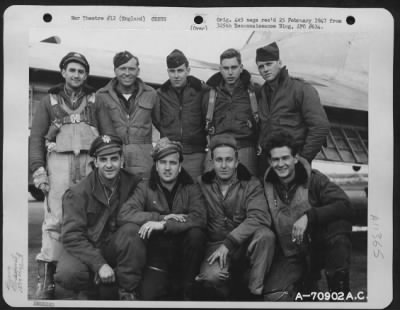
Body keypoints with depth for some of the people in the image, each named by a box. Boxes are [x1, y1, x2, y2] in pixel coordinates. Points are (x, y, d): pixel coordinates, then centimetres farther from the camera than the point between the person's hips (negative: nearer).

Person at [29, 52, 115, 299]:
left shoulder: (95, 100, 17)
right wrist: (38, 168, -3)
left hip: (91, 161, 1)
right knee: (55, 219, -8)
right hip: (59, 160, -1)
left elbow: (109, 134, 10)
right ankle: (46, 278, -5)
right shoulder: (49, 101, 16)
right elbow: (36, 137, 9)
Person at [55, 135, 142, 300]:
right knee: (67, 274, -32)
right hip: (84, 249, -1)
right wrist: (99, 264, -27)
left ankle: (127, 290, -14)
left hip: (115, 248, 2)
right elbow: (71, 236, -17)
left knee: (131, 229, -29)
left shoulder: (132, 183, -3)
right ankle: (89, 291, 6)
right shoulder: (78, 193, -12)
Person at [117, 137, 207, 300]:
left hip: (183, 253, 1)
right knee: (148, 295, -25)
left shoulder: (191, 188, -1)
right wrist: (162, 217, -21)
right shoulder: (145, 187, 0)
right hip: (158, 254, -1)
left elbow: (199, 219, -19)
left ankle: (187, 288, -8)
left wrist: (164, 224, -30)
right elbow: (124, 214, -15)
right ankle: (170, 287, 10)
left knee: (196, 233, -29)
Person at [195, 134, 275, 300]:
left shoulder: (251, 184, -2)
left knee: (266, 235, -31)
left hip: (245, 245, 0)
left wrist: (229, 243, -24)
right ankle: (230, 297, 4)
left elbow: (259, 217, -17)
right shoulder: (202, 184, 2)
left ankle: (256, 290, -14)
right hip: (215, 245, 0)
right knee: (212, 276, -32)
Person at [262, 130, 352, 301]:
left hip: (318, 247, -1)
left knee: (339, 222, -32)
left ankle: (339, 286, -13)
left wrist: (308, 216, -32)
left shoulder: (314, 179, -8)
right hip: (290, 255, 2)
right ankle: (305, 283, 10)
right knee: (274, 296, -25)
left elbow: (344, 205, -22)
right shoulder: (266, 187, -1)